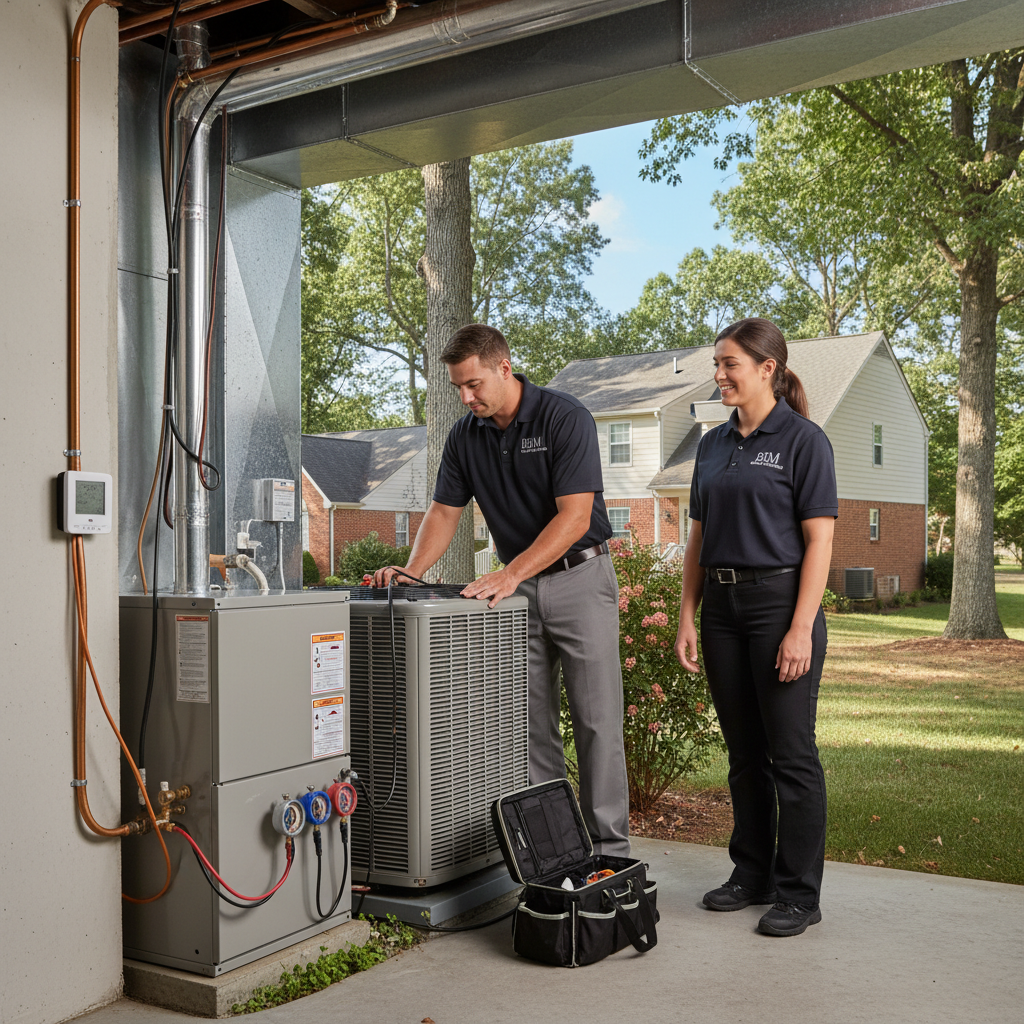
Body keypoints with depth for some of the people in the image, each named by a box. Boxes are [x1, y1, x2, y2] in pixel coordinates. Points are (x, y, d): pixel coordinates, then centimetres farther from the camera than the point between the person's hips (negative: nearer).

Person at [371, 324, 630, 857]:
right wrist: (411, 572, -12)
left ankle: (609, 849, 7)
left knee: (597, 721, -2)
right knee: (529, 722, 7)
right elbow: (444, 512, 5)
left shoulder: (564, 417, -15)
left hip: (580, 578, -5)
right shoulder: (466, 435, 3)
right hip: (518, 585, 5)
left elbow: (574, 516, -22)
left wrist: (510, 575, -29)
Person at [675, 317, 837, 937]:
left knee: (792, 754, 0)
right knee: (745, 753, 14)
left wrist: (801, 629, -18)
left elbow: (819, 541, -11)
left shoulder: (803, 439, -6)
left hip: (781, 601, -6)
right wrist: (688, 618, 8)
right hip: (723, 607, 7)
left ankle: (800, 894, 11)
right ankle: (753, 875, 26)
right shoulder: (714, 444, 13)